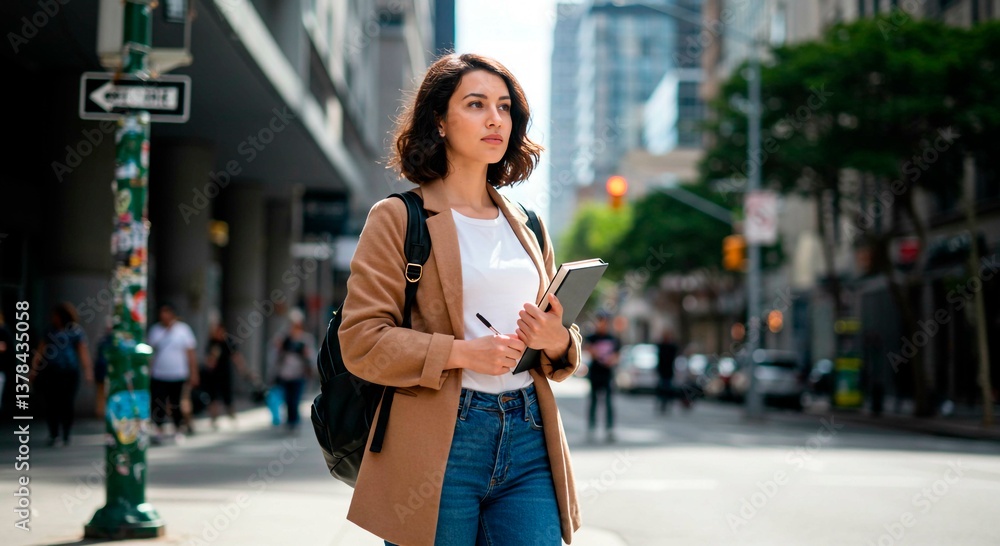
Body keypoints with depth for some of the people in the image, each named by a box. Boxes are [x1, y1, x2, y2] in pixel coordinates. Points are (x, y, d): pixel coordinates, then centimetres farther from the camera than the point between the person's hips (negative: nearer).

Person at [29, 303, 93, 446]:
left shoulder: (75, 331, 2)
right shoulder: (50, 331, 15)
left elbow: (83, 352, -2)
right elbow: (41, 351, 16)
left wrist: (87, 370, -9)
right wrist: (34, 369, 10)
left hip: (69, 373, -4)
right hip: (49, 373, 4)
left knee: (67, 404, -2)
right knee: (51, 404, 0)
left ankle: (66, 436, 9)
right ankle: (53, 435, 9)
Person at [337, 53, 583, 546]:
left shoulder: (527, 227, 18)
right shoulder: (398, 218, 0)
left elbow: (558, 332, 22)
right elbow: (361, 340, -7)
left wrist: (557, 340, -2)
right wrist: (461, 352, -18)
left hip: (528, 437, 5)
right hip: (438, 444, -4)